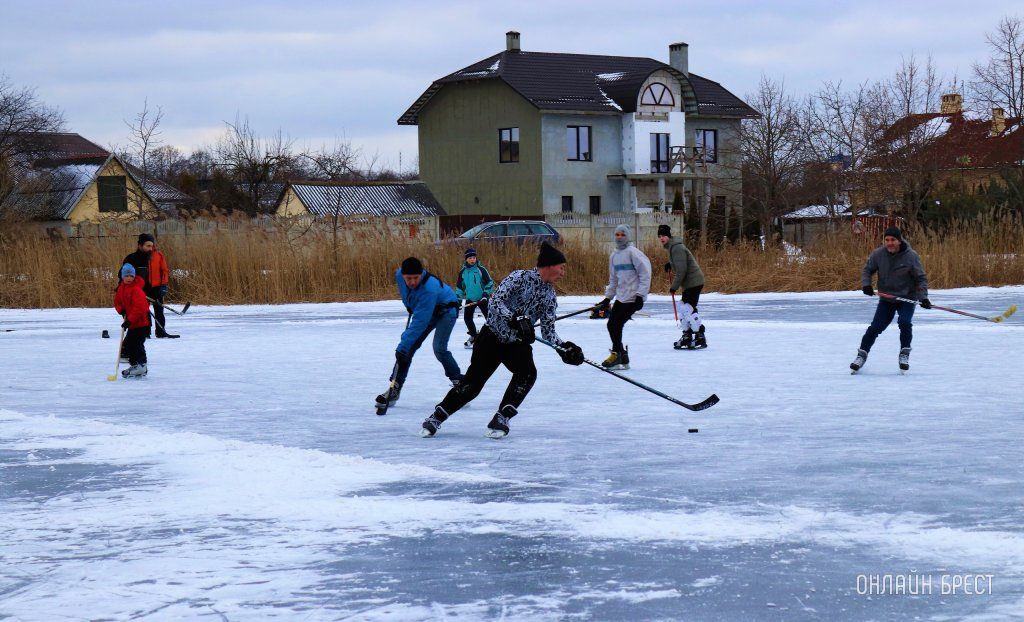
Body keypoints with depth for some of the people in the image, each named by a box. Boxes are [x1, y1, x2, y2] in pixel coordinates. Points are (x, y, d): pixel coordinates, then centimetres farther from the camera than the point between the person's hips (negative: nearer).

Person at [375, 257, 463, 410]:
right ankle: (395, 388, 0)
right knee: (409, 348, -4)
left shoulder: (429, 289, -41)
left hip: (445, 310, -7)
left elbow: (419, 322, -43)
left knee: (439, 348, -23)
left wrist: (403, 346, -43)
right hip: (423, 310, 7)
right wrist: (409, 305, 12)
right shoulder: (399, 275, -21)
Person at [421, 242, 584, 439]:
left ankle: (500, 419, -17)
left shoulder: (550, 295, 5)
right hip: (493, 336, -5)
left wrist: (563, 348, -11)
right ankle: (437, 417, 9)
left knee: (527, 373, -24)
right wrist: (516, 319, -37)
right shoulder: (520, 277, -14)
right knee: (473, 382, -8)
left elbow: (548, 330, 6)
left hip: (517, 343, 5)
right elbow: (495, 301, -24)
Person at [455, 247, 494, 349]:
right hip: (470, 299, 3)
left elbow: (490, 282, -3)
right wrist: (458, 297, 6)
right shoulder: (463, 272, 3)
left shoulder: (481, 269, -7)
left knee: (489, 317, -4)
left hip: (482, 299, -3)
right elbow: (459, 286, 14)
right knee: (468, 318, -2)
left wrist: (486, 293, -12)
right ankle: (473, 336, 15)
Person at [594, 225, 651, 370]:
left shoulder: (633, 253, -11)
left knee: (616, 324, -11)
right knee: (611, 324, 3)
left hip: (633, 297, -8)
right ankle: (622, 358, 11)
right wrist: (608, 298, 19)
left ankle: (617, 354, 3)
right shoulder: (614, 255, 14)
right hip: (621, 297, 8)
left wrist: (640, 295, -19)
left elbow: (645, 273, -15)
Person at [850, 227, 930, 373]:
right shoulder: (878, 254, -12)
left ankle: (904, 354, -1)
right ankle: (862, 354, 15)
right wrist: (866, 284, -16)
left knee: (905, 323, -22)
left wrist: (923, 297, -20)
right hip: (886, 299, 2)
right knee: (875, 327, -2)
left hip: (907, 299, -2)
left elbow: (921, 278, -11)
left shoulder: (911, 256, -17)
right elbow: (867, 270, 3)